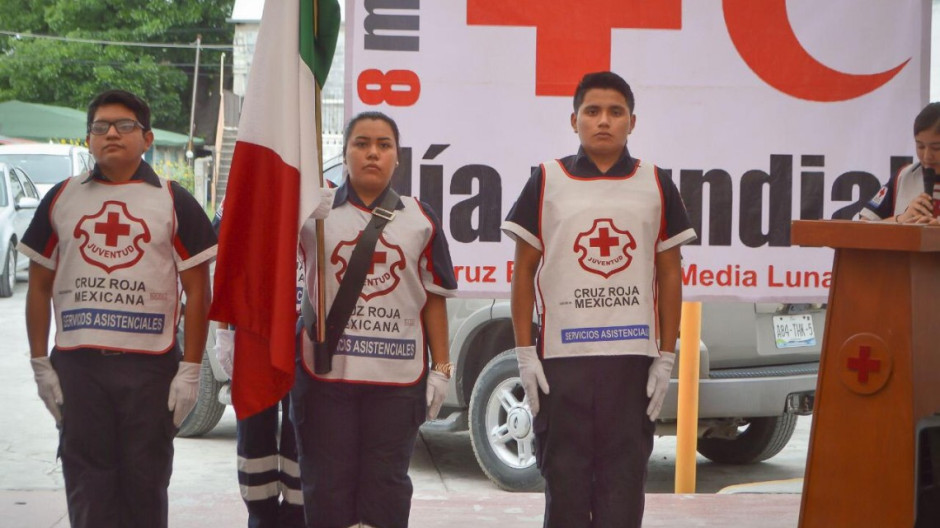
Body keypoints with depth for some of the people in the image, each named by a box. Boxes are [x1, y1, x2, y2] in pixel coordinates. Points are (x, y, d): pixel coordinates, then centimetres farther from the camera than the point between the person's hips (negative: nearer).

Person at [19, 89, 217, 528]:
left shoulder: (173, 203, 4)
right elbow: (39, 287, 11)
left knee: (145, 482, 5)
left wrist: (190, 371, -5)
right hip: (76, 363, 2)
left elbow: (197, 292, 2)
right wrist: (40, 364, 4)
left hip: (151, 365, -1)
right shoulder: (62, 200, 9)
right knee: (86, 488, 5)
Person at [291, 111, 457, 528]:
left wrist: (440, 368, 5)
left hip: (399, 380, 1)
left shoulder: (419, 219, 9)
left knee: (387, 486, 8)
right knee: (326, 484, 4)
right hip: (326, 370, -1)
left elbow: (434, 298, 9)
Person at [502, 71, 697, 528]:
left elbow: (670, 276, 10)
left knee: (624, 480, 3)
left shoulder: (655, 186, 8)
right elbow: (523, 271, 6)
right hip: (561, 358, -1)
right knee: (564, 478, 4)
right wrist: (524, 353, -1)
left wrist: (666, 357, 3)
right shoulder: (546, 182, 5)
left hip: (633, 358, 1)